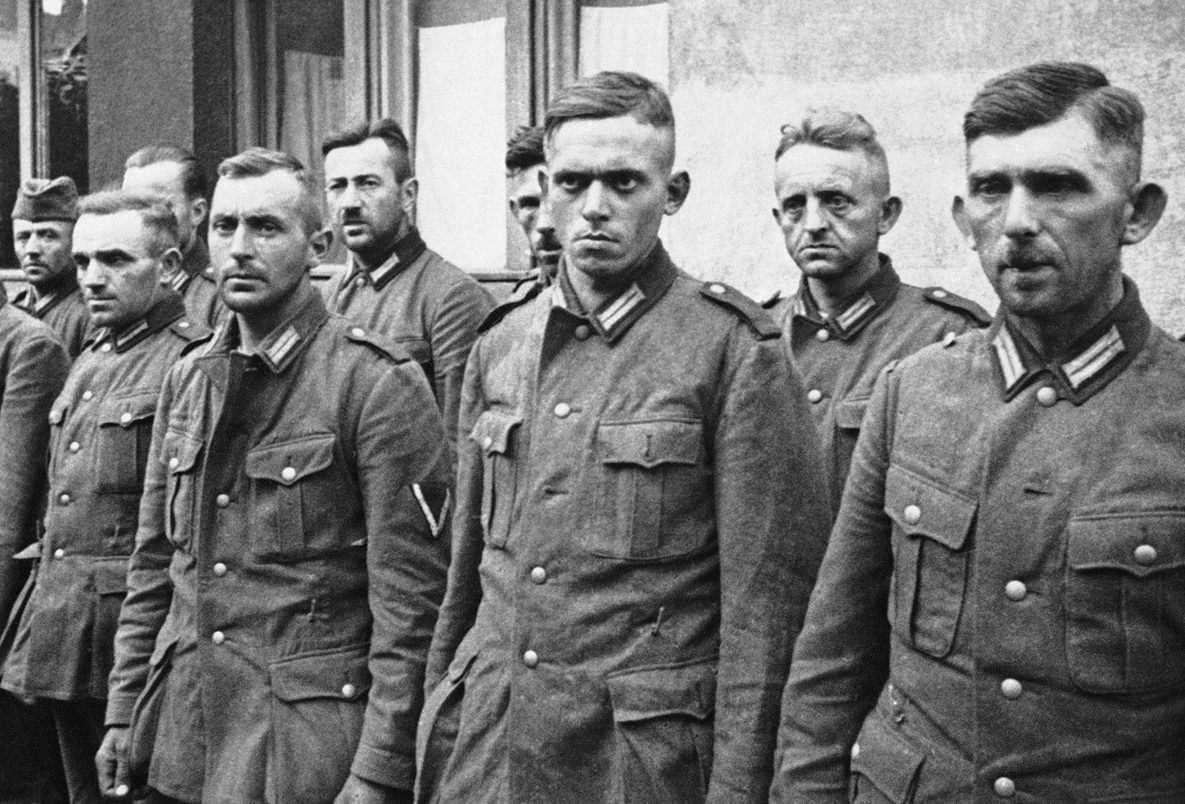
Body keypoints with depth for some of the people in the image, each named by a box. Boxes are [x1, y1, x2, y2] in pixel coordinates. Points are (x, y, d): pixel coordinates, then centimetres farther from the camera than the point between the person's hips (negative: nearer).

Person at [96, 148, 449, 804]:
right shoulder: (185, 379, 8)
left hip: (308, 746, -6)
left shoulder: (381, 384, -12)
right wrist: (124, 711, 10)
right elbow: (153, 563, 13)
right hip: (177, 735, 6)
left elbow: (410, 597, -14)